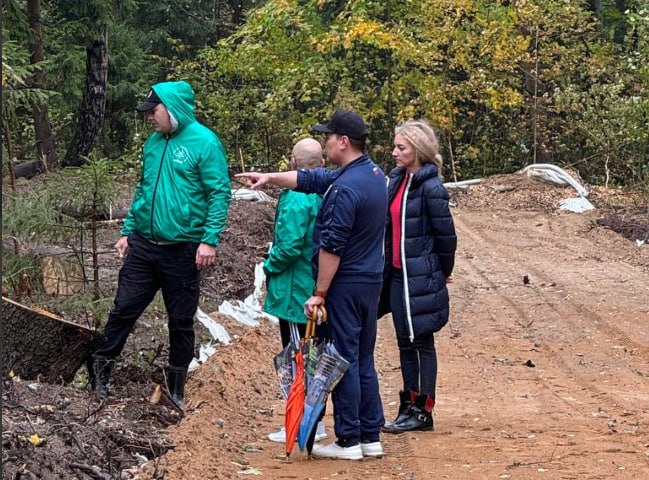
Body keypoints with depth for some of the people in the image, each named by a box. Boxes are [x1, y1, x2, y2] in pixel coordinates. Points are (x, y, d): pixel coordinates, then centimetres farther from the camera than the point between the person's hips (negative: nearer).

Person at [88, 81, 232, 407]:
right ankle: (100, 366, 20)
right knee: (124, 308, 6)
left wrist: (210, 239, -20)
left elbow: (220, 194, -13)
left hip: (181, 251, -5)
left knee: (181, 320, 8)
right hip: (143, 245, 5)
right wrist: (127, 231, 15)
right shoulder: (153, 142, 9)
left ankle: (177, 385, 20)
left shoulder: (204, 143, -11)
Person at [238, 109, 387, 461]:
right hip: (370, 282, 9)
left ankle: (349, 441, 2)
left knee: (344, 362, -2)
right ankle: (371, 437, 18)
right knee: (364, 361, 14)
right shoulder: (372, 173, 10)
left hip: (344, 286, -9)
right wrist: (271, 178, 20)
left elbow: (331, 247, -21)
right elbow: (313, 180, 20)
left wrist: (319, 293, -16)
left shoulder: (346, 188, -21)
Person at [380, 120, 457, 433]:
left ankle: (423, 411, 9)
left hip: (421, 277, -8)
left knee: (422, 342, 1)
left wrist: (443, 273, -1)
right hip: (397, 275, 8)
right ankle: (408, 407, 21)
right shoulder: (396, 180, 8)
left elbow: (446, 234, -12)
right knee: (405, 343, 13)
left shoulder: (430, 187, -16)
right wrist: (387, 268, 13)